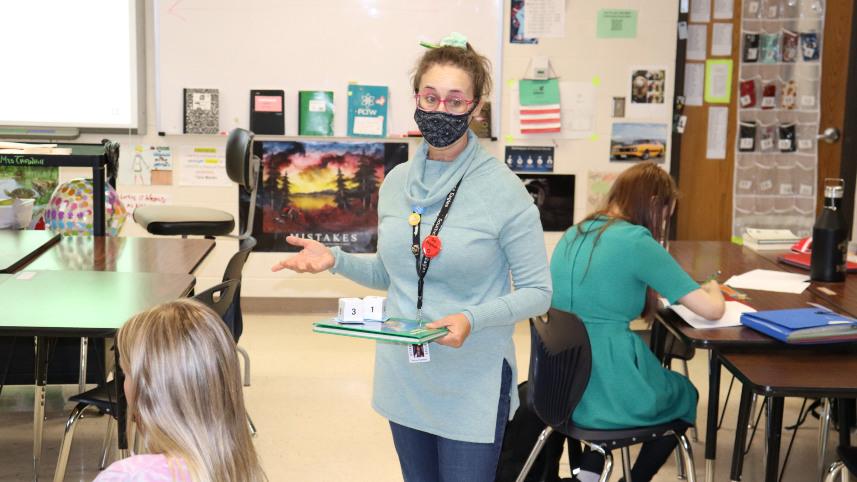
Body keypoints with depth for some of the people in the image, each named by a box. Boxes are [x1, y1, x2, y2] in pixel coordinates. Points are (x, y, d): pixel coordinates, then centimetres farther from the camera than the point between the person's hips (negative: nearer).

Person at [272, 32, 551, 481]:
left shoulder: (503, 190, -14)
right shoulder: (396, 182, 3)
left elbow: (537, 292, -10)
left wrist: (473, 319, -25)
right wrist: (334, 259, -2)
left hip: (471, 386, -5)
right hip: (402, 375, 5)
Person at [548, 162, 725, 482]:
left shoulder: (574, 234, 9)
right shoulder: (636, 240, -14)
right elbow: (712, 310, -9)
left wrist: (656, 288, 17)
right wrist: (713, 289, 12)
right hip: (606, 392, -7)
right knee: (685, 394, 26)